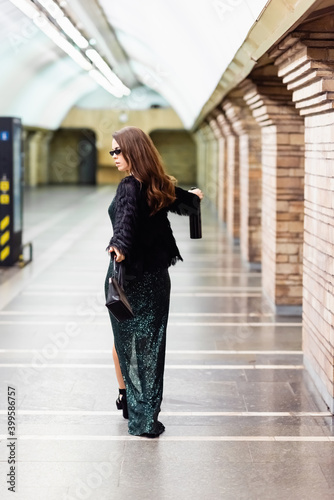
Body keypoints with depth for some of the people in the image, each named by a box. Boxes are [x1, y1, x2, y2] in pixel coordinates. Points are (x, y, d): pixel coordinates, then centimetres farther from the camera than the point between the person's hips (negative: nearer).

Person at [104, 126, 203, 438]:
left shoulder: (130, 186, -14)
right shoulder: (161, 186, 4)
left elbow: (127, 217, -35)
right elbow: (186, 203, 24)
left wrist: (120, 245, -51)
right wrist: (194, 196, 47)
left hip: (128, 275, -5)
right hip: (157, 277, 5)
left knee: (124, 339, 15)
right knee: (151, 342, 9)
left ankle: (125, 396, 30)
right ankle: (146, 417, 11)